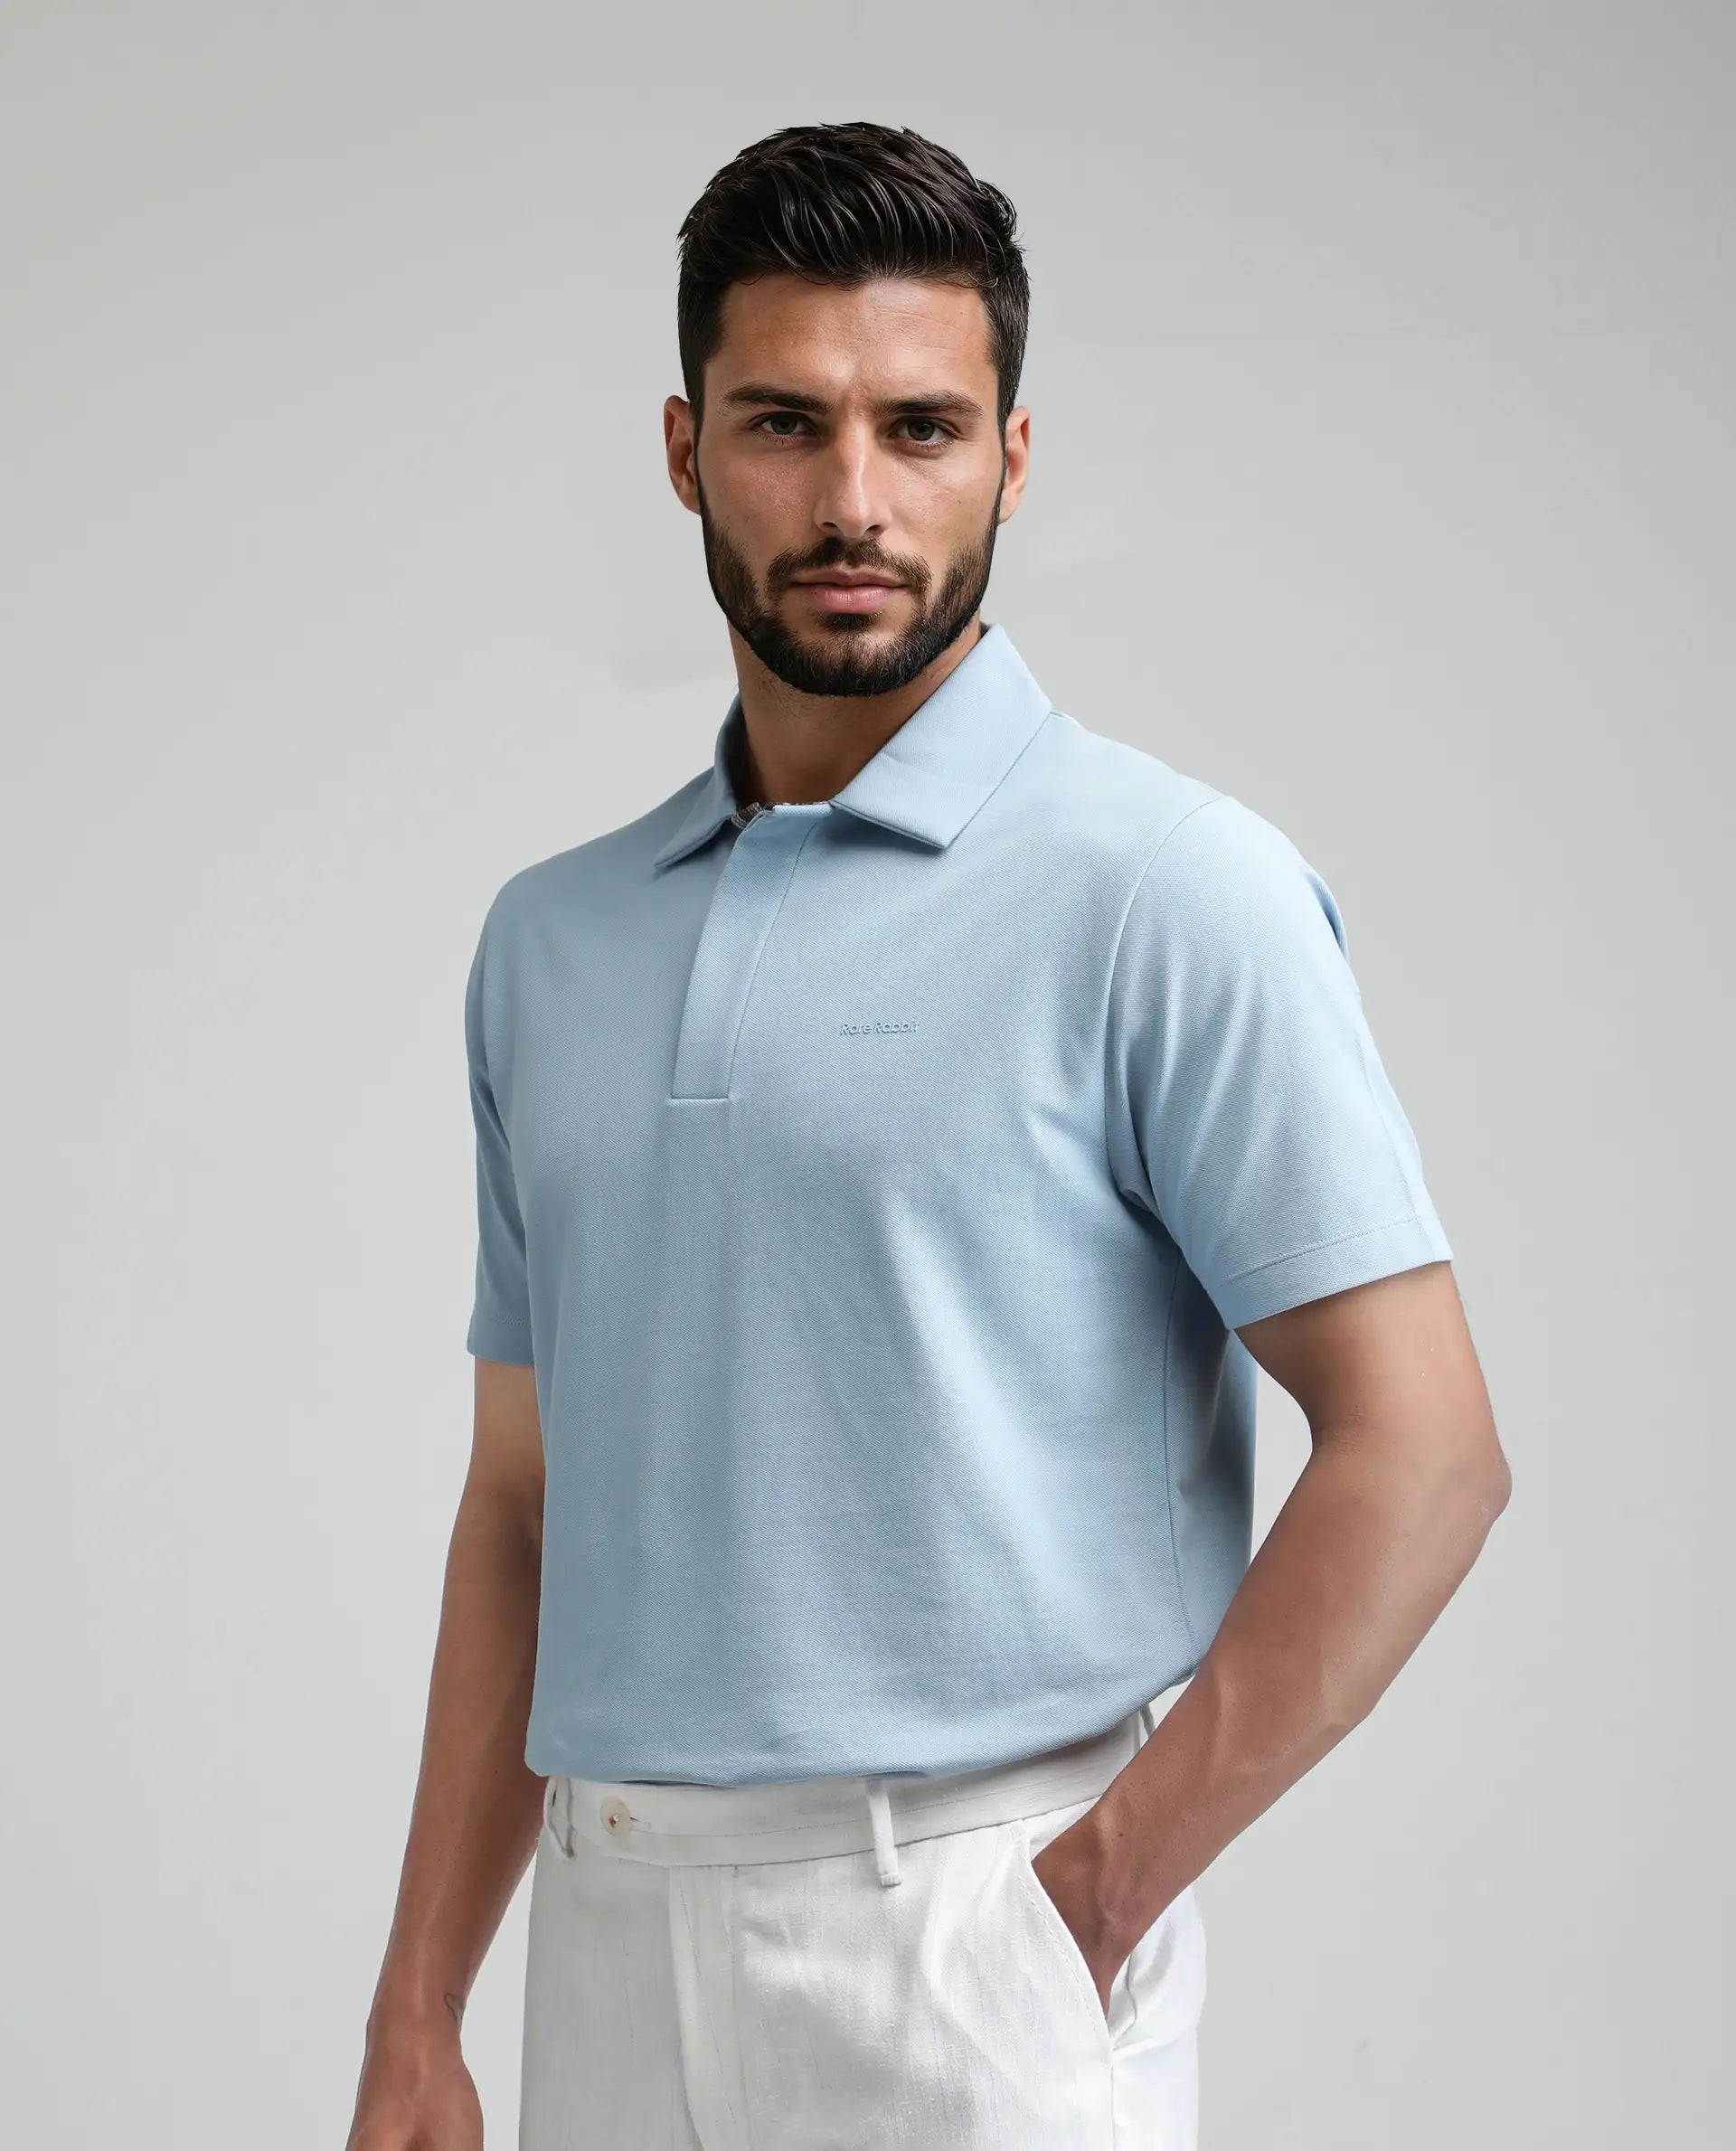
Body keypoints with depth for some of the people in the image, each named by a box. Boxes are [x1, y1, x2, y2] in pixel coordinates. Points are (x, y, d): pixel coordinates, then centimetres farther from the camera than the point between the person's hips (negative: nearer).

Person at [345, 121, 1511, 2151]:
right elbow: (525, 1503, 13)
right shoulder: (549, 937, 11)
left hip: (972, 1931, -5)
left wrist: (1088, 1897, -13)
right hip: (607, 1948, 5)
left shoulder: (1166, 888, -7)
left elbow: (1416, 1451, -11)